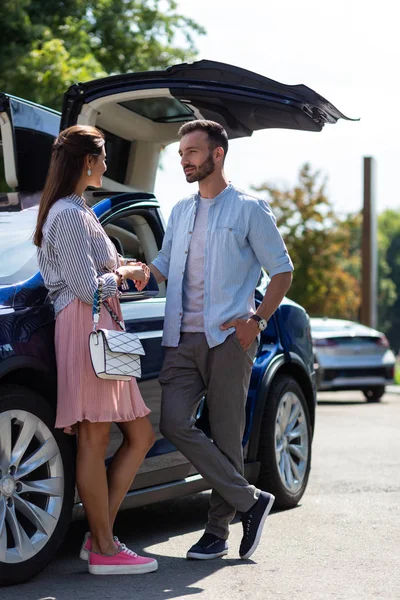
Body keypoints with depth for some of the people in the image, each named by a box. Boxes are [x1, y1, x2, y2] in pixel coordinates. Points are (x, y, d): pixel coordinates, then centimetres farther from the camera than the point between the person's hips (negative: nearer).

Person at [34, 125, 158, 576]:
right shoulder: (69, 214, -10)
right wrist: (123, 274, 0)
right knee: (93, 442, -7)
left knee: (140, 436, 9)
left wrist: (121, 270, 10)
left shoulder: (76, 211, 22)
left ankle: (99, 536, 10)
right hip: (85, 327, -11)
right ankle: (104, 550, -3)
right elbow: (87, 288, -16)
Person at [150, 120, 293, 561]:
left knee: (225, 434, -2)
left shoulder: (249, 208, 3)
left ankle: (217, 530, 10)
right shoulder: (180, 211, 20)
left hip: (228, 337, -5)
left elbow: (281, 269, 3)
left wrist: (258, 319, -10)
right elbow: (163, 266, 22)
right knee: (174, 422, -10)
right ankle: (249, 500, 1)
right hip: (183, 338, 5)